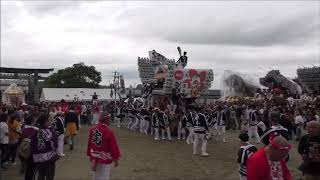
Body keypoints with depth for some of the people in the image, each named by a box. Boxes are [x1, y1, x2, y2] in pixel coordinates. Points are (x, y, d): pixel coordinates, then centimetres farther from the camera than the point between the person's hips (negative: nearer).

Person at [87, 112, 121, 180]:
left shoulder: (92, 129, -4)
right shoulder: (109, 131, -22)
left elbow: (90, 144, 6)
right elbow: (114, 146, -15)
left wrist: (90, 156, 19)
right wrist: (116, 159, -2)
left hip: (94, 158, 6)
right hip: (105, 159, -6)